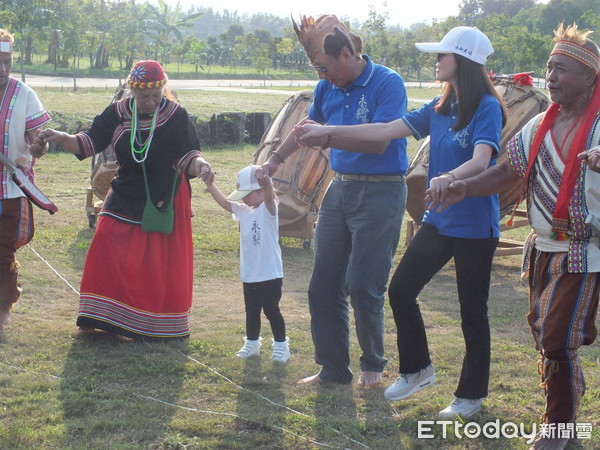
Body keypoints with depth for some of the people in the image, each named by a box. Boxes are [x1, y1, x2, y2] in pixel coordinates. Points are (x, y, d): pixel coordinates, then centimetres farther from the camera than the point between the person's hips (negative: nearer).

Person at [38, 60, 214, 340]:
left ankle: (162, 325, 15)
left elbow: (187, 155, -12)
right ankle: (99, 317, 7)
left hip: (165, 201, -2)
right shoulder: (118, 113, -2)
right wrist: (61, 138, -15)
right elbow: (89, 143, 1)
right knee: (106, 252, -6)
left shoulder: (176, 115, -10)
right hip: (126, 198, 3)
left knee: (163, 264, 1)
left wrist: (199, 164, -34)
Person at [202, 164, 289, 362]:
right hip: (249, 274, 7)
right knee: (251, 310, 16)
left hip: (270, 274, -7)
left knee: (271, 309, 0)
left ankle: (281, 344, 14)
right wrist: (211, 186, -5)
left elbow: (269, 197, -33)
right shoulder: (243, 211, 9)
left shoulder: (268, 208, -13)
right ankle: (252, 343, 30)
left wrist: (265, 181, -55)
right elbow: (225, 202, 10)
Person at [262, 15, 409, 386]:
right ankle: (333, 368, 18)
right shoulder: (328, 88, 6)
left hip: (380, 193, -7)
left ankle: (373, 365, 15)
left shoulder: (388, 84, -14)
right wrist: (275, 160, 27)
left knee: (363, 286, -6)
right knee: (323, 285, 7)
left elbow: (379, 143, -22)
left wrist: (325, 138, -26)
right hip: (340, 189, 7)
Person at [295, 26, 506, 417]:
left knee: (472, 310, 3)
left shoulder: (487, 107, -15)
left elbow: (481, 160, -29)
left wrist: (449, 177, -49)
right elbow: (388, 130, 10)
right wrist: (329, 131, 9)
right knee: (401, 288, 7)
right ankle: (418, 369, 25)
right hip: (439, 220, 8)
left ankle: (472, 394, 19)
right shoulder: (439, 108, 8)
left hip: (475, 225, -7)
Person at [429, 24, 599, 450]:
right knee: (544, 337, 16)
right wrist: (463, 189, -3)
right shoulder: (541, 125, 9)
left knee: (558, 342, -8)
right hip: (544, 249, 7)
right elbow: (509, 171, 12)